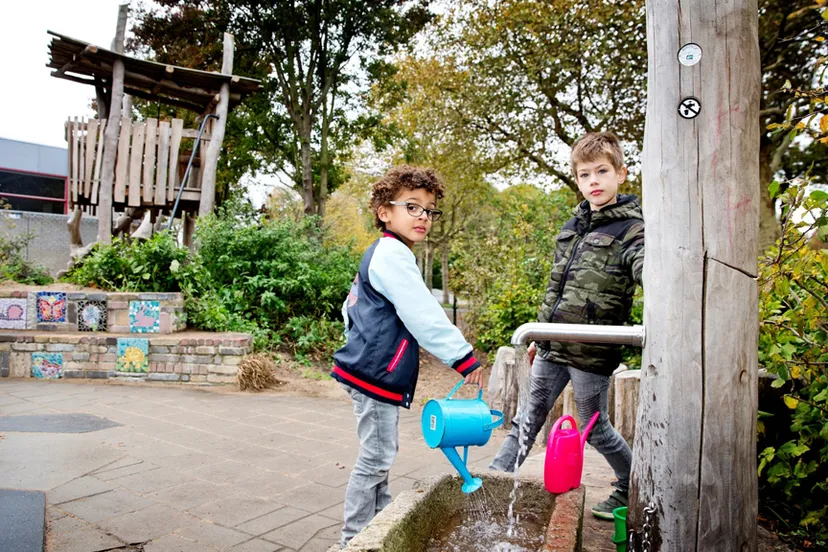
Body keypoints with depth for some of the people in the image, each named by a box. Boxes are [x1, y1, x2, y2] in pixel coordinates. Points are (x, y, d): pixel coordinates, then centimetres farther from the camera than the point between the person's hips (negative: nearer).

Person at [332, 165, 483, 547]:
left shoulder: (379, 254, 18)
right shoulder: (393, 254, -15)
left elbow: (350, 309, 24)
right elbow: (424, 316, -20)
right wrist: (464, 358, -14)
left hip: (368, 369, 11)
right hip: (378, 373, -11)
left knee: (381, 456, 19)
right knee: (375, 461, -1)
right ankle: (354, 540, 11)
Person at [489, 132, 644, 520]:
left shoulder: (631, 230, -8)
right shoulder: (572, 226, 12)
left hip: (591, 352, -6)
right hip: (553, 345, 6)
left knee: (595, 429, 11)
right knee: (528, 419, 13)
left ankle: (633, 488, 36)